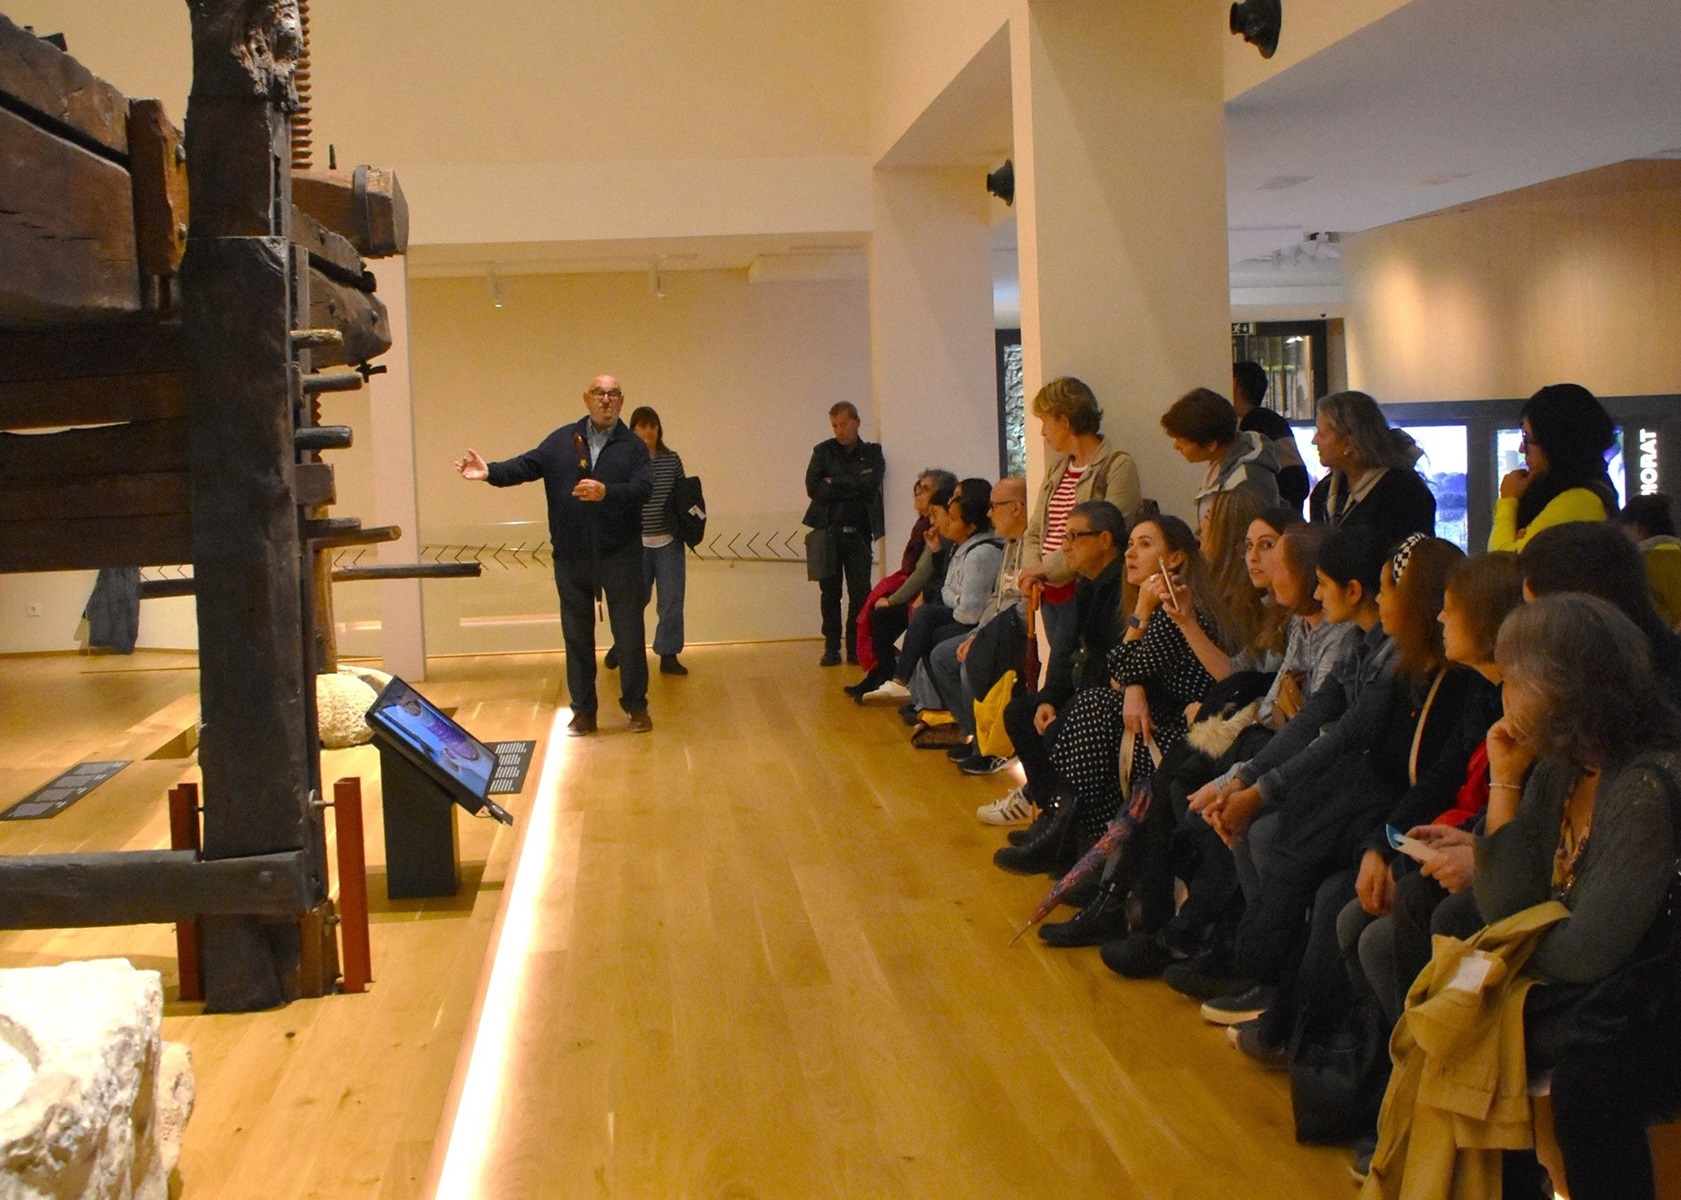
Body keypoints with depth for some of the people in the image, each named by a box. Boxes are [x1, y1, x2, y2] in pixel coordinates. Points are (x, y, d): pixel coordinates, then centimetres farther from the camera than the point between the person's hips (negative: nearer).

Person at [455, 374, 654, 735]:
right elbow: (527, 465, -2)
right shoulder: (562, 440, 7)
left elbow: (643, 488, -13)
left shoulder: (633, 446, 0)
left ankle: (636, 705, 15)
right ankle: (583, 711, 18)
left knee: (629, 632, 3)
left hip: (620, 555, -2)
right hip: (571, 557, 2)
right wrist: (490, 472, -18)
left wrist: (606, 492, -30)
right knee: (577, 635, 8)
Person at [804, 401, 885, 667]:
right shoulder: (823, 451, 7)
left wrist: (834, 482, -8)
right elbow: (813, 488, -7)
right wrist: (852, 487, -9)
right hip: (828, 532, 1)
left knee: (860, 593, -4)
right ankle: (831, 648, 9)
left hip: (859, 533, 0)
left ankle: (856, 648, 4)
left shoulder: (873, 454, 6)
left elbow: (870, 486, -12)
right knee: (830, 592, 3)